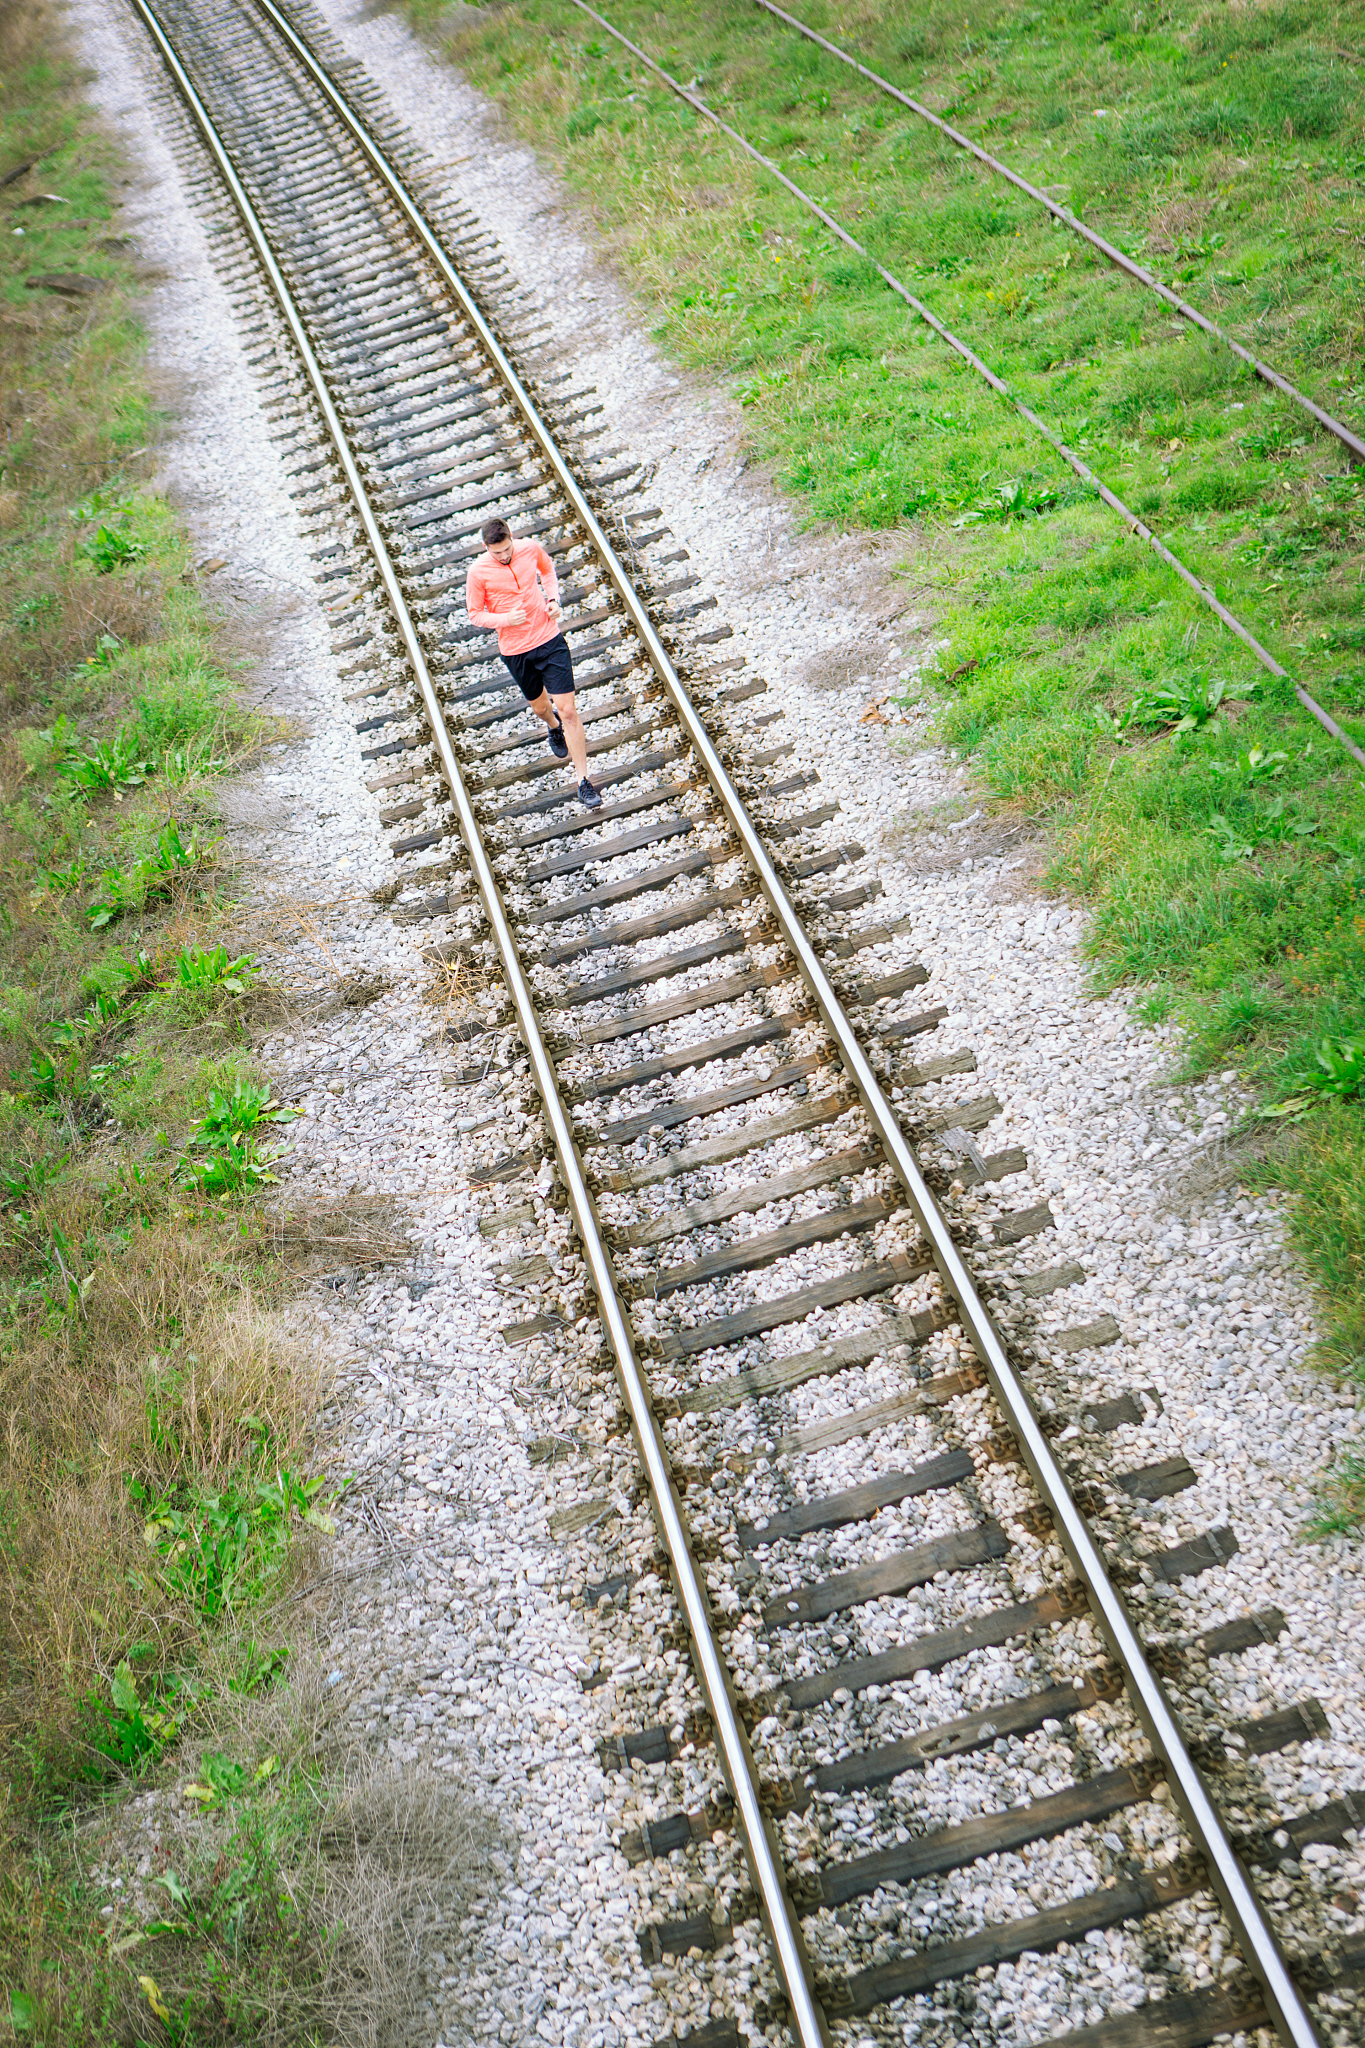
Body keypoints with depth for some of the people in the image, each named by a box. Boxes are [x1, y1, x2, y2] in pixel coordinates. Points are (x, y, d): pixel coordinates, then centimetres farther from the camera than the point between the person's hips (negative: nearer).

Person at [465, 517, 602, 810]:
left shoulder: (531, 548, -7)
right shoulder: (478, 572, -13)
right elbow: (475, 614, -2)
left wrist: (553, 599, 0)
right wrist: (505, 618, -21)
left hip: (550, 639, 0)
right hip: (515, 651, 0)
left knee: (568, 710, -8)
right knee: (539, 707, 19)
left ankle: (583, 782, -1)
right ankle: (554, 727, 60)